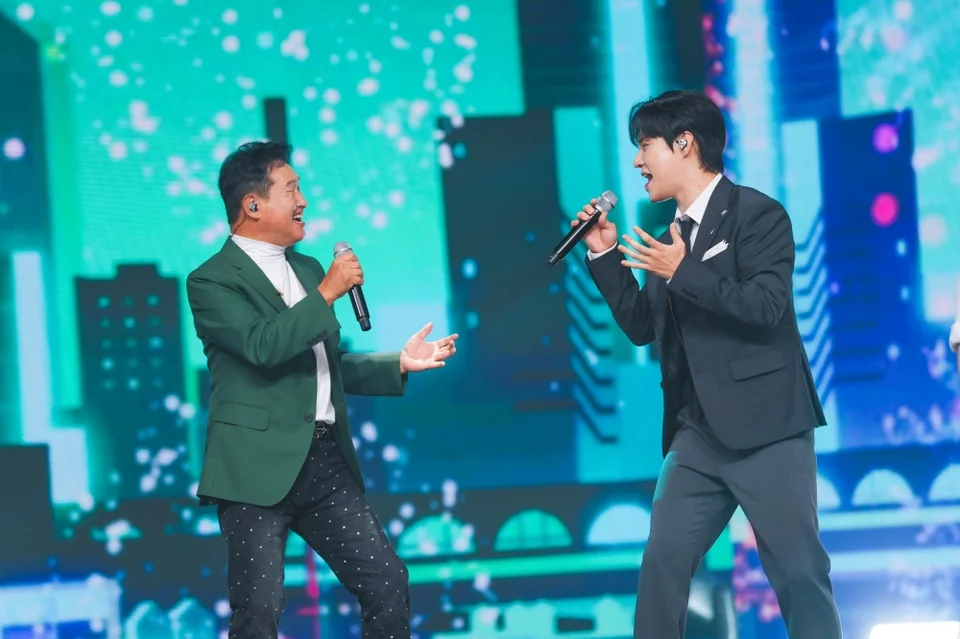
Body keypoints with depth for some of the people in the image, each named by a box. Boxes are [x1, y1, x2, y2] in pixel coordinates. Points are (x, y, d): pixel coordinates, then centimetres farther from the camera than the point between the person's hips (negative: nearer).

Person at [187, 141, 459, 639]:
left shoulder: (307, 269, 19)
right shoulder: (212, 281, -5)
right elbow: (263, 346, -22)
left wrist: (399, 364, 15)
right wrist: (328, 293, -16)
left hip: (327, 463, 7)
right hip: (259, 466, -7)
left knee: (388, 585, 5)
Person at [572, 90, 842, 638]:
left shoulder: (757, 214, -6)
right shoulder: (672, 237, 15)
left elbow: (766, 306, -19)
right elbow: (643, 327, 18)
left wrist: (682, 273, -19)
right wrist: (605, 255, 10)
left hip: (766, 427, -7)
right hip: (698, 433, 7)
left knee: (799, 571, -2)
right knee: (662, 563, 1)